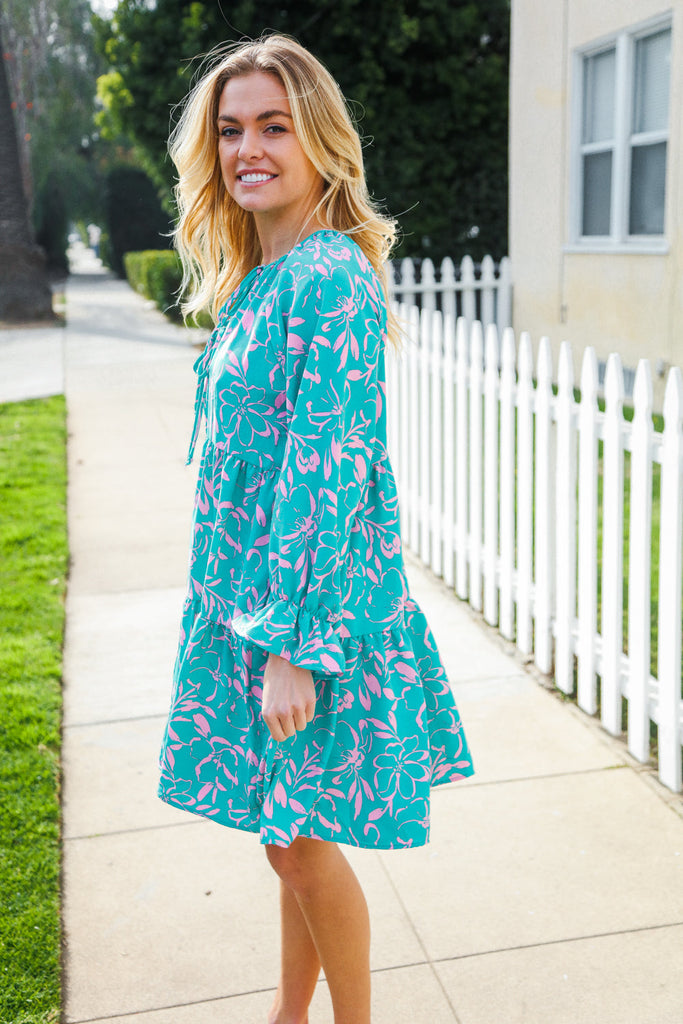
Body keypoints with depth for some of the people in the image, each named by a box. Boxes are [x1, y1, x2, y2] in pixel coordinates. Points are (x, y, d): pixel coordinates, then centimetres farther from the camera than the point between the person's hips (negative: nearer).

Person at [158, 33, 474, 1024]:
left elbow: (331, 468, -22)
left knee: (303, 839, 7)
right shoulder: (255, 279, 11)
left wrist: (293, 646, -21)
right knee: (291, 836, 20)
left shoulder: (330, 278, -17)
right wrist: (265, 629, 19)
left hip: (318, 598, -8)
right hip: (254, 594, 8)